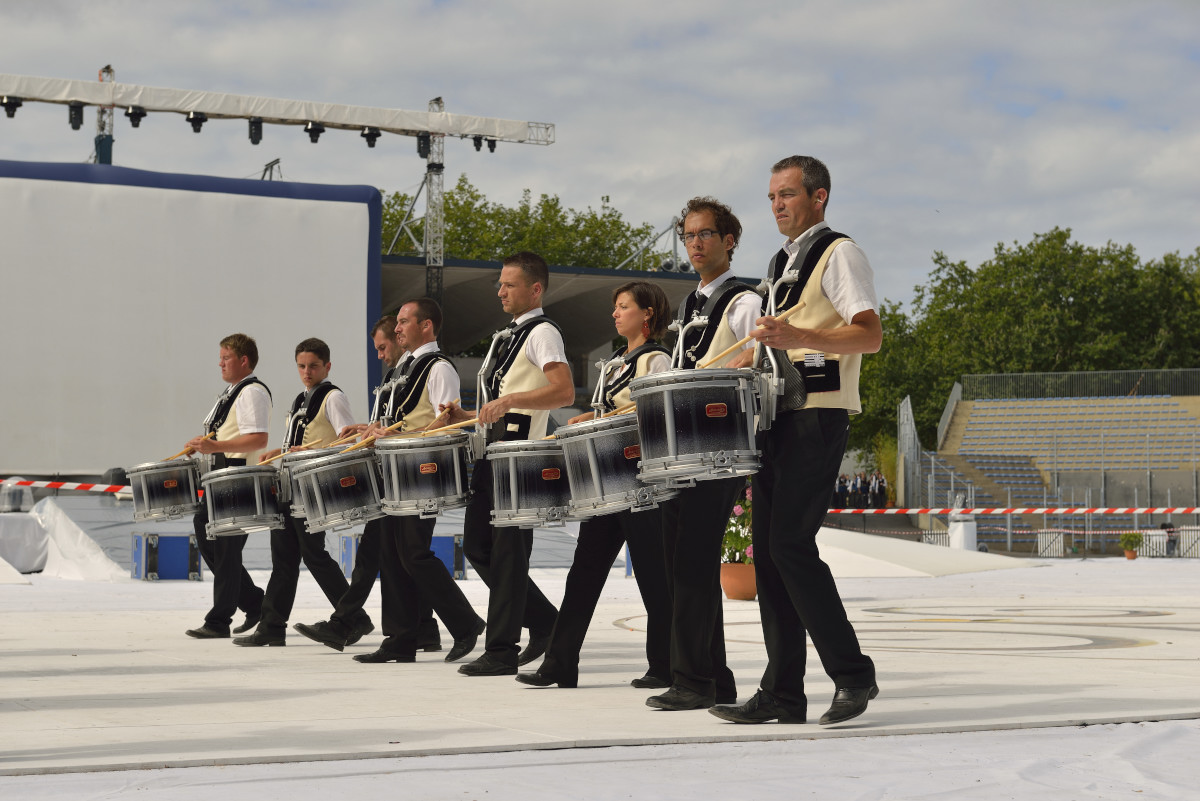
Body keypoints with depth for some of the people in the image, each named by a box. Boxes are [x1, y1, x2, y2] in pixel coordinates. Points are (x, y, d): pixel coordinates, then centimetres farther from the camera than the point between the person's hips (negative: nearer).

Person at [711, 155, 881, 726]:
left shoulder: (839, 253, -4)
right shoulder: (782, 263, 23)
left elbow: (870, 336, -16)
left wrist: (798, 337, -27)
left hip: (819, 415, -9)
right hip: (776, 416, 9)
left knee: (791, 543, -16)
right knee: (768, 549, 4)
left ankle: (852, 674, -6)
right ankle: (782, 693, 7)